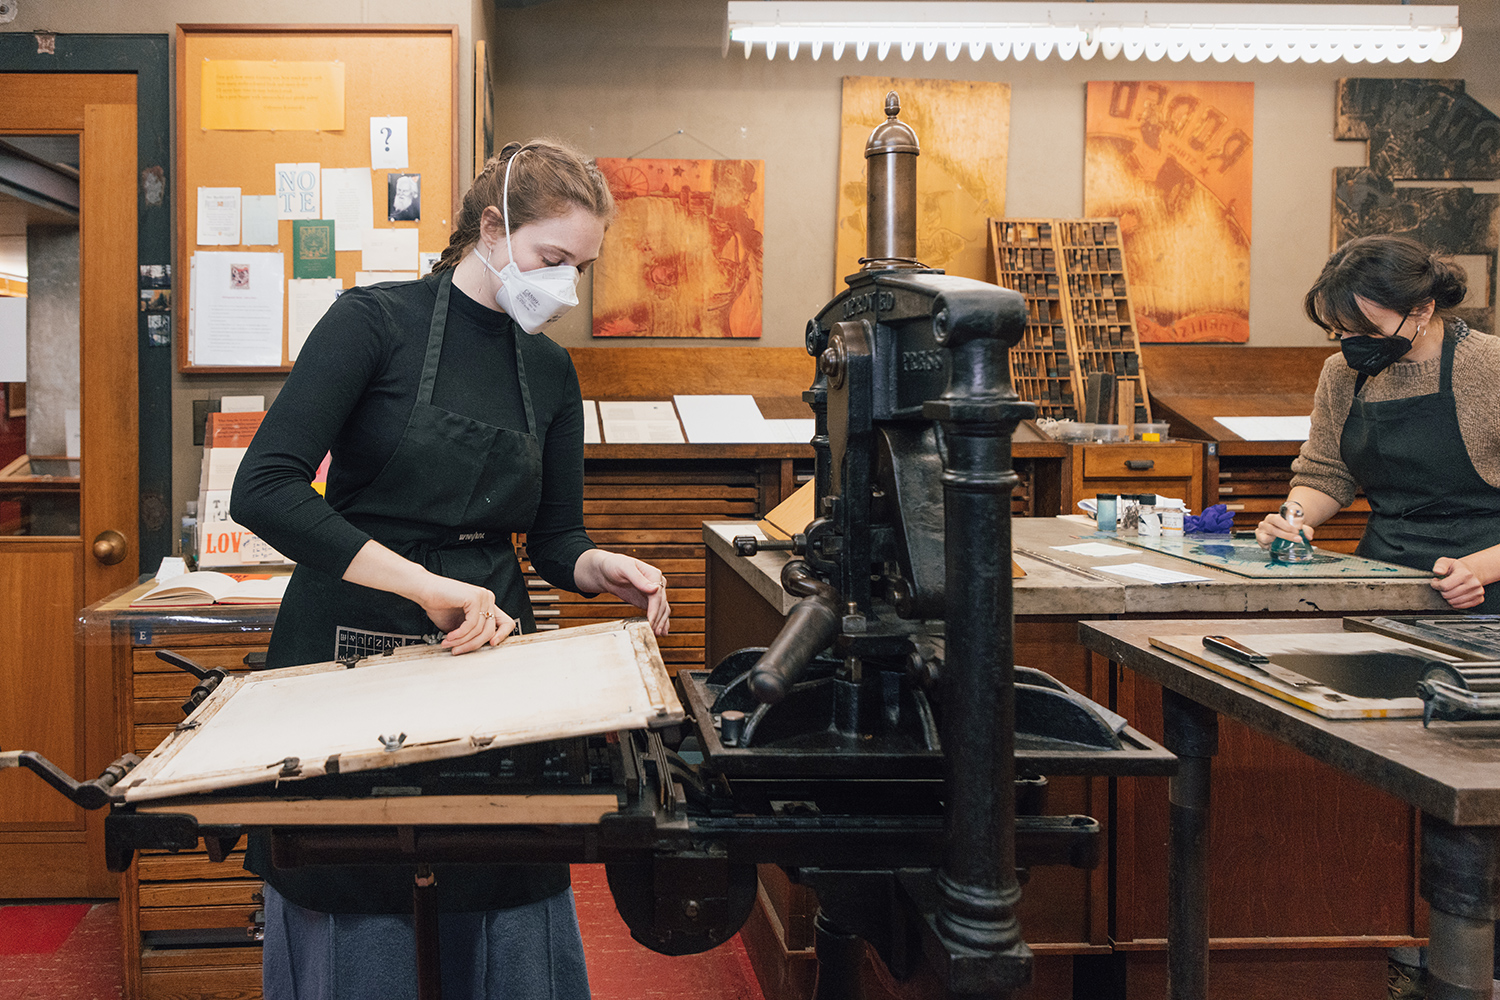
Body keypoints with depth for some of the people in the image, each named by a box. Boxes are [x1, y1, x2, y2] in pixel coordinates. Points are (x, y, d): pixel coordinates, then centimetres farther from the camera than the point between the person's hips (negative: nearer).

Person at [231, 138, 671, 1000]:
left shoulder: (551, 371, 9)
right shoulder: (376, 321, -8)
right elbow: (264, 489, -17)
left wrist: (599, 567, -8)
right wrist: (426, 585, -22)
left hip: (490, 648, 5)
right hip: (356, 646, -4)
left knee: (512, 922, 4)